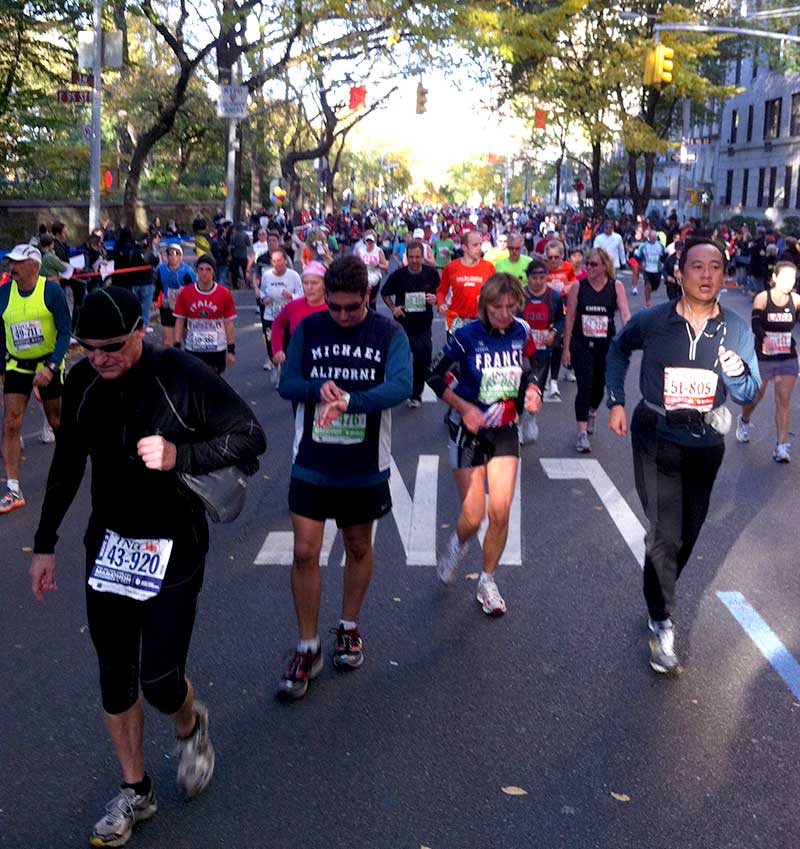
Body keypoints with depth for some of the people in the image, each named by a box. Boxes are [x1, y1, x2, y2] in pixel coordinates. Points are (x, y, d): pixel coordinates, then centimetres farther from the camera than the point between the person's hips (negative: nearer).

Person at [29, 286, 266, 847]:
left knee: (159, 679, -5)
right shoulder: (83, 381, -3)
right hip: (110, 544, 5)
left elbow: (251, 436, -14)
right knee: (116, 674, 11)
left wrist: (181, 455, -28)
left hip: (175, 547, -4)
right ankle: (136, 792, 30)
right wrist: (45, 543, 11)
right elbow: (68, 464, 9)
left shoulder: (182, 376, -18)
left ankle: (191, 725, 32)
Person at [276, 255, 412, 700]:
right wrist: (319, 388, -24)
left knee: (359, 547, 15)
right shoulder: (309, 328, -2)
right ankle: (308, 650, 12)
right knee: (305, 552, -3)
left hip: (365, 464, 0)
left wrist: (349, 400, -36)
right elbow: (287, 383, -3)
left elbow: (401, 384, -22)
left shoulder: (389, 333, -8)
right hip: (312, 462, 1)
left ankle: (350, 629, 38)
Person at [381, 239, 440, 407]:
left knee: (422, 363, 6)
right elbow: (385, 293, 9)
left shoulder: (431, 273, -6)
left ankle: (416, 395, 26)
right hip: (403, 325, -1)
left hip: (423, 327, 1)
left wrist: (435, 299, -15)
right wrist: (393, 308, -7)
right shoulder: (398, 275, -8)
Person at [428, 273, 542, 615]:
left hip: (505, 431, 3)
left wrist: (532, 391, -7)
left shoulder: (521, 334, -3)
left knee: (500, 512, -4)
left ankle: (487, 582, 18)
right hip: (469, 430, -3)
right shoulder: (467, 336, -16)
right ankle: (457, 545, 35)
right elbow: (435, 375, -7)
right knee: (473, 516, -3)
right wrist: (464, 407, -17)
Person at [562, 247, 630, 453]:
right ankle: (582, 433, -9)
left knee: (599, 384, 17)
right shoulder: (578, 287, -4)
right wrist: (566, 348, -2)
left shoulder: (616, 287, -4)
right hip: (581, 345, -2)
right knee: (584, 386, -11)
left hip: (606, 345, 2)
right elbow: (570, 319, -1)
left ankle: (592, 413, 49)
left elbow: (625, 314, -13)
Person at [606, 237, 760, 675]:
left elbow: (748, 394, -2)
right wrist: (616, 401, 4)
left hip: (705, 445, 3)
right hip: (657, 440, -3)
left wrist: (737, 372, -24)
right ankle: (661, 624, 3)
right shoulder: (652, 322, -11)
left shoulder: (736, 331, -7)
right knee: (665, 534, -10)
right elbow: (619, 349, 9)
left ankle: (658, 598, 40)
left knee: (687, 534, 16)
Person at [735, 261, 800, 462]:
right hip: (762, 357, -1)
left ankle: (782, 446, -6)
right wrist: (765, 337, -40)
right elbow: (755, 325, -21)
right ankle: (744, 421, 47)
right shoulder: (762, 298, -12)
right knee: (755, 396, 14)